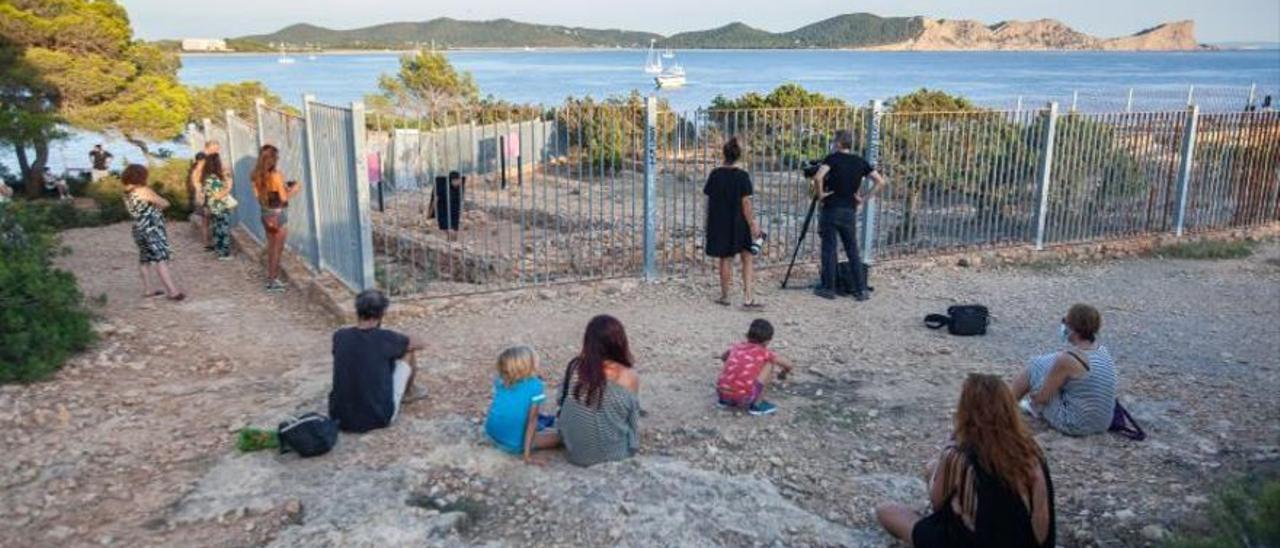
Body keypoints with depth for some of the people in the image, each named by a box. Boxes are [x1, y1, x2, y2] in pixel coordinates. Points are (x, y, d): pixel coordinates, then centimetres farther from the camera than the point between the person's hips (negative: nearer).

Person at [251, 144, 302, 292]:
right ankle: (273, 281, 7)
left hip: (266, 213, 7)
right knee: (277, 248, 3)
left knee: (271, 247, 17)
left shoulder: (258, 175, 3)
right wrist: (294, 189, -1)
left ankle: (271, 278, 23)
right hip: (278, 214, -7)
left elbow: (258, 195, 10)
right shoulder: (276, 175, -19)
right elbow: (284, 198, -18)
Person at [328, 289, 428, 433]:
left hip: (340, 418, 4)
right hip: (378, 418, -4)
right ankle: (408, 393, 40)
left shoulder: (339, 336, -3)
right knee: (409, 351, 12)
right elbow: (419, 343, 8)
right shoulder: (385, 338, -13)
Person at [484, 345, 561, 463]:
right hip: (514, 445, -6)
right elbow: (532, 420, -17)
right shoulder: (535, 385, -18)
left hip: (492, 435, 6)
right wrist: (527, 453, -14)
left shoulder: (499, 381, -3)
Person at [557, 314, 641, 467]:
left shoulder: (575, 367, -13)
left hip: (576, 454, 2)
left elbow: (562, 401, 0)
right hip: (614, 453, -2)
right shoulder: (629, 377, -18)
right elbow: (632, 418, -6)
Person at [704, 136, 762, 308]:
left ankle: (724, 297, 19)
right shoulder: (742, 175, -9)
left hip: (719, 223, 2)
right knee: (747, 258, 6)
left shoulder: (715, 174, -1)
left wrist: (709, 222, 13)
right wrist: (752, 224, -6)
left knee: (725, 260, 11)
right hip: (738, 223, -2)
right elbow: (745, 203, -11)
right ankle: (748, 298, 0)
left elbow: (709, 200, 3)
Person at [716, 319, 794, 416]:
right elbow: (788, 365, 19)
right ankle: (757, 404, 11)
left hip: (721, 392, 5)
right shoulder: (764, 353, 8)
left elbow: (723, 357, 40)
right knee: (769, 364, 12)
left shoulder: (737, 347, 18)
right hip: (743, 397, -5)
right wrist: (783, 374, 42)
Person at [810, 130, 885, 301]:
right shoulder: (860, 162, 7)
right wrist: (864, 198, 5)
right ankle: (861, 290, 10)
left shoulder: (833, 158, -6)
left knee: (829, 250, 4)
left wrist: (820, 194, -8)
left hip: (831, 210, -4)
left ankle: (828, 288, 9)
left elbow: (818, 178, -23)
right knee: (853, 251, 10)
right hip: (850, 212, 4)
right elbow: (880, 181, 5)